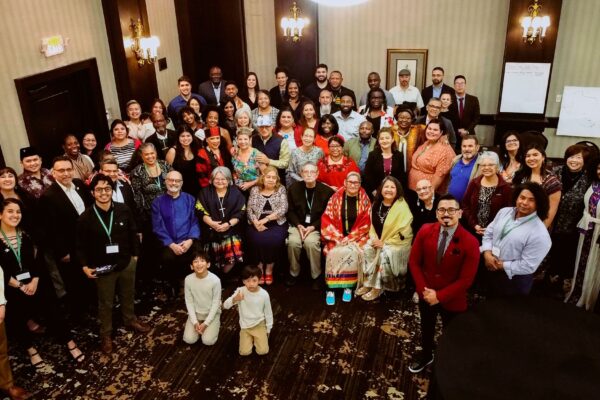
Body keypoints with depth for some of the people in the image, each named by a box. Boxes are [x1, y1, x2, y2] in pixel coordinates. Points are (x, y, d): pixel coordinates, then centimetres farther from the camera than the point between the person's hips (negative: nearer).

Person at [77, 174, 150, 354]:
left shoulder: (124, 210, -10)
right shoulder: (85, 218, -15)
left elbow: (133, 233, 2)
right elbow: (81, 245, -7)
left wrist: (135, 254, 6)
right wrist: (84, 266, -13)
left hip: (126, 263, 2)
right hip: (102, 268, -2)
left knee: (128, 295, 24)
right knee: (105, 303, 15)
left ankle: (130, 320, 50)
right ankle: (105, 334, 36)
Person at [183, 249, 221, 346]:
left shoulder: (215, 280, -22)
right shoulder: (188, 279, -15)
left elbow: (216, 303, -15)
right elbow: (189, 302, -6)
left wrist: (206, 323, -17)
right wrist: (195, 322, -13)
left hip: (211, 313, -2)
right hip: (195, 313, 2)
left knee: (208, 341, -15)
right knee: (189, 340, -10)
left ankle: (215, 324, 15)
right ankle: (198, 324, 19)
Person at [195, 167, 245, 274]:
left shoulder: (236, 193, 10)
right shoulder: (205, 192, 11)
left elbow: (240, 213, 2)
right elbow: (201, 212, 1)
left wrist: (228, 224, -12)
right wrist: (212, 223, -14)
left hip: (230, 230, 0)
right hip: (211, 230, 1)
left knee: (232, 252, -20)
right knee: (213, 254, -16)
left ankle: (225, 275, 3)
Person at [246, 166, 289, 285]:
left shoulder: (281, 189, 7)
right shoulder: (255, 190, 11)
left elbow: (283, 209, -4)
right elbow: (249, 209, 6)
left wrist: (266, 219, -14)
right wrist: (255, 222, -13)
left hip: (276, 223, -1)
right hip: (257, 223, 1)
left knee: (274, 239, -31)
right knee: (257, 239, -30)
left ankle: (269, 269, -9)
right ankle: (259, 268, -9)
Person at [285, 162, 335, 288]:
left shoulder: (326, 191, -4)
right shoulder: (294, 188, 4)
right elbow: (290, 211, 6)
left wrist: (313, 227, -15)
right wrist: (299, 225, -11)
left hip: (316, 226, -2)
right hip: (298, 224, 2)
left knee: (311, 242, -31)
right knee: (293, 241, -27)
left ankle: (316, 275, -11)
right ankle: (293, 273, -4)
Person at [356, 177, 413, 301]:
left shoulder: (402, 207, -16)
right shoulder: (377, 205, 3)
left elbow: (403, 233, -19)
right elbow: (373, 225, 12)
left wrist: (384, 243, -18)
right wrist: (374, 238, -8)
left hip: (398, 243, -6)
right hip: (379, 240, 6)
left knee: (383, 254, -29)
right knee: (366, 250, -19)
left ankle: (377, 288, -15)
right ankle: (367, 283, -10)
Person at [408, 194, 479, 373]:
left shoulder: (470, 242, -22)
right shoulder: (425, 231, -13)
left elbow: (466, 279, -19)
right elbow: (414, 262, -7)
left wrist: (440, 296, -21)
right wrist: (424, 290, -15)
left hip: (452, 300, -3)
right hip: (426, 294, 3)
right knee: (426, 328, 27)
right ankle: (426, 355, 55)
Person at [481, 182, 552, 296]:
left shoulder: (539, 234, -22)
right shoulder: (504, 211, -2)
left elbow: (528, 266, -23)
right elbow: (489, 233, 4)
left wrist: (502, 265, -19)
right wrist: (487, 253, -12)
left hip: (514, 280, -5)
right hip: (490, 270, 5)